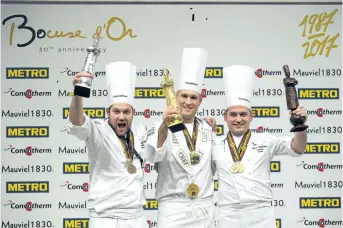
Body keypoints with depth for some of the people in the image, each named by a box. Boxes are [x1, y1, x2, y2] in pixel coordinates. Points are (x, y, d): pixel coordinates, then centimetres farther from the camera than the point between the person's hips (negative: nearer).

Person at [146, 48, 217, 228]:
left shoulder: (207, 128, 10)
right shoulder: (160, 127, -3)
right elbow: (154, 156, -24)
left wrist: (215, 134, 6)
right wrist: (164, 126, -41)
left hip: (205, 208, 4)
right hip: (173, 209, -4)